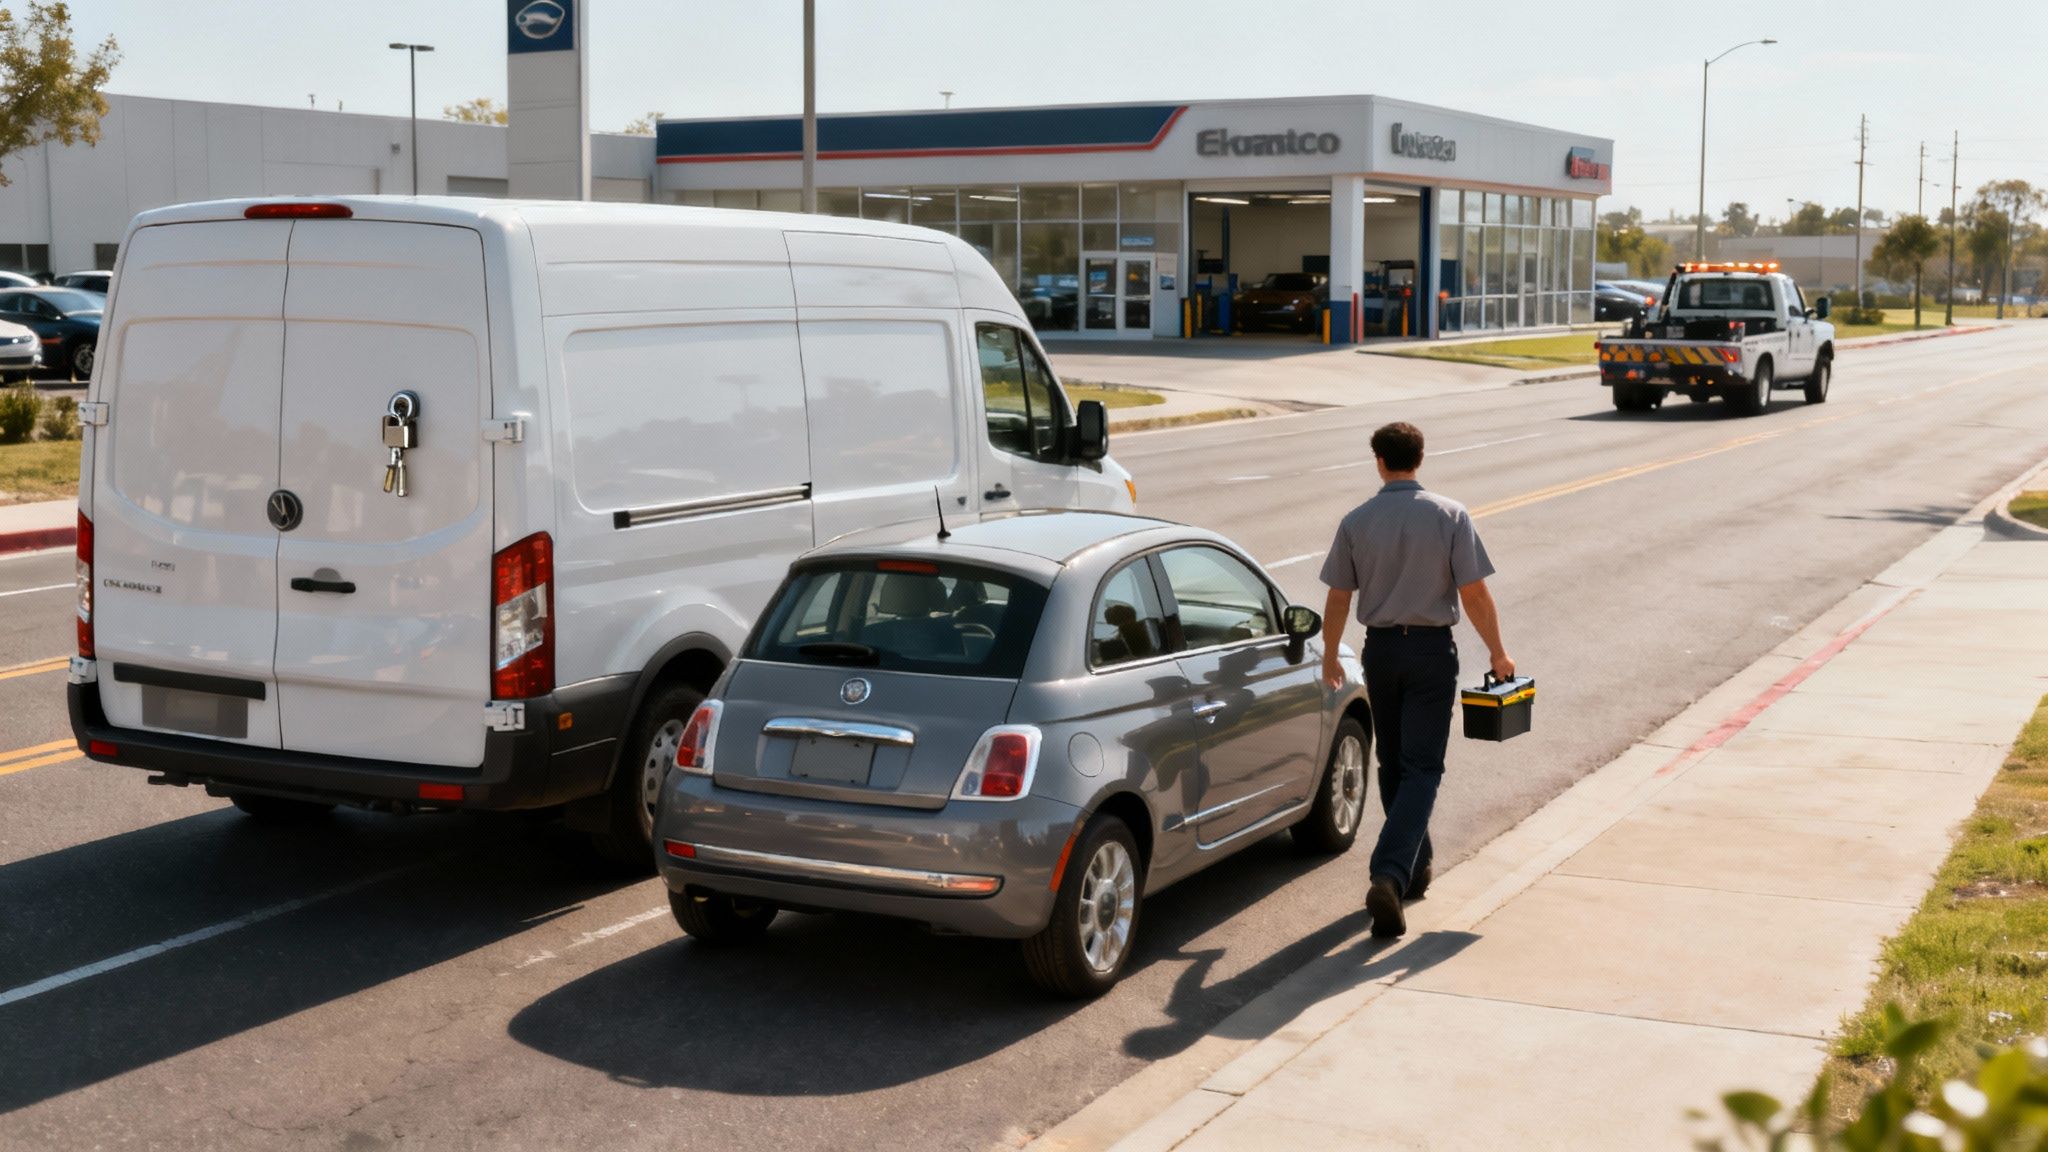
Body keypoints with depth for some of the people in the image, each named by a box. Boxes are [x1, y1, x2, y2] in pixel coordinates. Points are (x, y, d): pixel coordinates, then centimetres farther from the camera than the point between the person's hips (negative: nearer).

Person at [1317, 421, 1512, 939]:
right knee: (1421, 768, -2)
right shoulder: (1450, 516, -8)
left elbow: (1338, 599, 2)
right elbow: (1474, 595, -8)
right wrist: (1497, 653, 4)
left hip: (1381, 649, 2)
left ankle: (1415, 868, 29)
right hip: (1432, 649, -2)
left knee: (1393, 765, 18)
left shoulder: (1356, 522, -3)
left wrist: (1330, 656, 17)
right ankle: (1389, 876, -19)